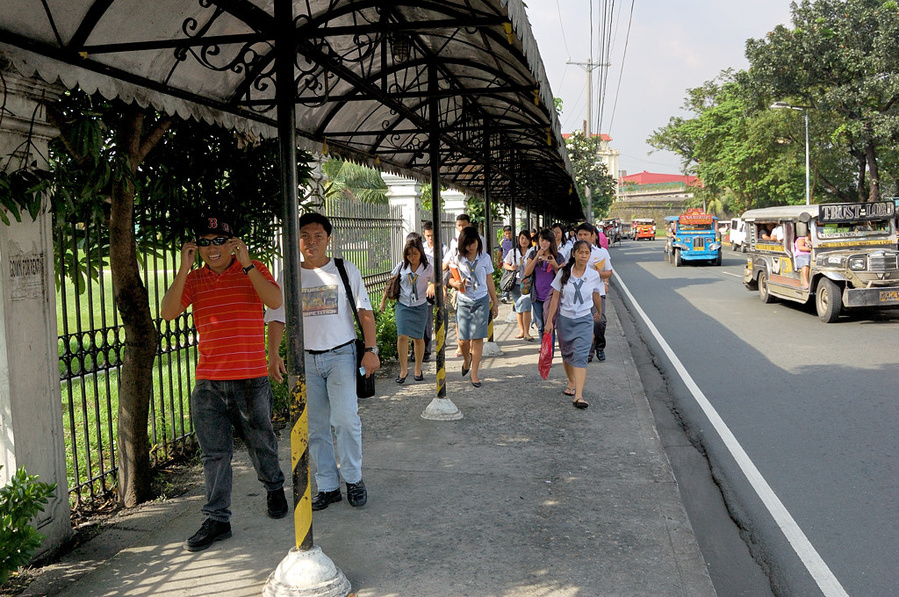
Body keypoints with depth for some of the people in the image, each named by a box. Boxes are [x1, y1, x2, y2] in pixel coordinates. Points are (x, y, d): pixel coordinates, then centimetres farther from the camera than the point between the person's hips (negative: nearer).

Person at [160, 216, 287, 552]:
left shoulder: (253, 270, 0)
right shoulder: (194, 279, 7)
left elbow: (275, 301, -18)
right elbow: (168, 313, -7)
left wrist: (246, 263, -21)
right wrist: (184, 269, -13)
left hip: (251, 378, -2)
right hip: (208, 382, 2)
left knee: (260, 442, 13)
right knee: (214, 453, 4)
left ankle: (274, 488, 40)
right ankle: (217, 520, 12)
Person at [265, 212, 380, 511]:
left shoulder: (345, 271, 4)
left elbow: (365, 311, 4)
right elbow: (277, 318, 6)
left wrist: (371, 349, -6)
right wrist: (273, 355, -7)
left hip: (341, 354, -2)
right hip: (305, 359, 2)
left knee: (346, 418, -13)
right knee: (315, 427, 5)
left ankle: (353, 478, 7)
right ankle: (328, 486, 16)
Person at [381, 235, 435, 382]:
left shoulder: (428, 268, -2)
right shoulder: (401, 266, 0)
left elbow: (434, 282, 12)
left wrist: (432, 287, -12)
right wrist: (384, 299, 15)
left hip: (420, 306, 0)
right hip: (403, 305, 0)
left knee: (418, 338, 5)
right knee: (402, 336, -11)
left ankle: (418, 369, 20)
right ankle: (403, 369, 0)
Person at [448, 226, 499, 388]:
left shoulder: (485, 258, 2)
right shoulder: (457, 259, 0)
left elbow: (489, 281, 10)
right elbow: (451, 279, 9)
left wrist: (495, 302, 13)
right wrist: (457, 284, -15)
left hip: (481, 301, 0)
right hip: (464, 301, 0)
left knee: (478, 337, -4)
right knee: (463, 339, -4)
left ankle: (475, 373, 6)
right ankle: (467, 360, 29)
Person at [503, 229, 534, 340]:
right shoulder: (513, 252, 7)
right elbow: (505, 264, 13)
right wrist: (511, 267, -7)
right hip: (516, 283, 3)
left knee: (526, 307, -12)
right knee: (518, 308, 9)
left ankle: (526, 332, -8)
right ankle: (521, 331, 20)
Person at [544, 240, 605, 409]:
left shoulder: (594, 275, -3)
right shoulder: (564, 273, -4)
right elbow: (555, 297, -1)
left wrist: (599, 312, 30)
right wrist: (549, 320, -4)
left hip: (584, 320, -1)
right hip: (565, 318, 2)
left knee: (581, 355, -13)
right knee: (567, 353, 14)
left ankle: (579, 395, -21)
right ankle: (571, 382, 40)